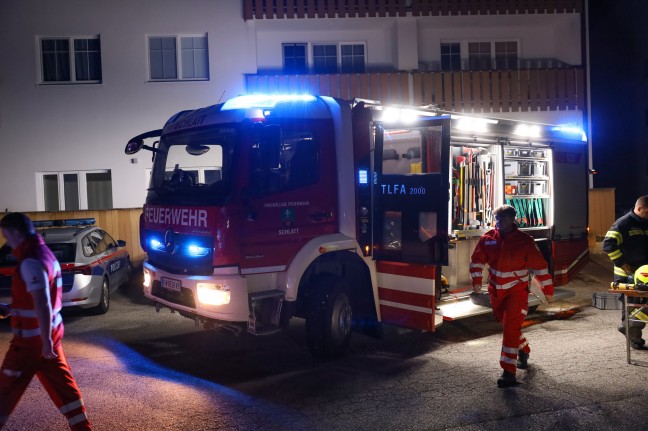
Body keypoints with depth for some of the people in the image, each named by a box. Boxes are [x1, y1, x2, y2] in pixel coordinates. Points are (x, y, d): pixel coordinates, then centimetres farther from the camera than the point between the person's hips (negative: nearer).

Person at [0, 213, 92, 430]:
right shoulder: (44, 254, 10)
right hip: (50, 332, 9)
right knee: (61, 383, 12)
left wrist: (46, 340, -23)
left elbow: (42, 304, -25)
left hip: (32, 338, -9)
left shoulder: (31, 262, -20)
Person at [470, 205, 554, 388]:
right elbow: (477, 260, 5)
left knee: (511, 328, -12)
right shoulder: (488, 238, -4)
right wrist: (476, 280, -7)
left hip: (517, 291, -5)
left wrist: (547, 288, -3)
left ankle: (509, 372, -9)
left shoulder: (524, 241, -13)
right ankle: (524, 350, 48)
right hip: (495, 291, 5)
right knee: (507, 325, 20)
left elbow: (539, 265, -7)